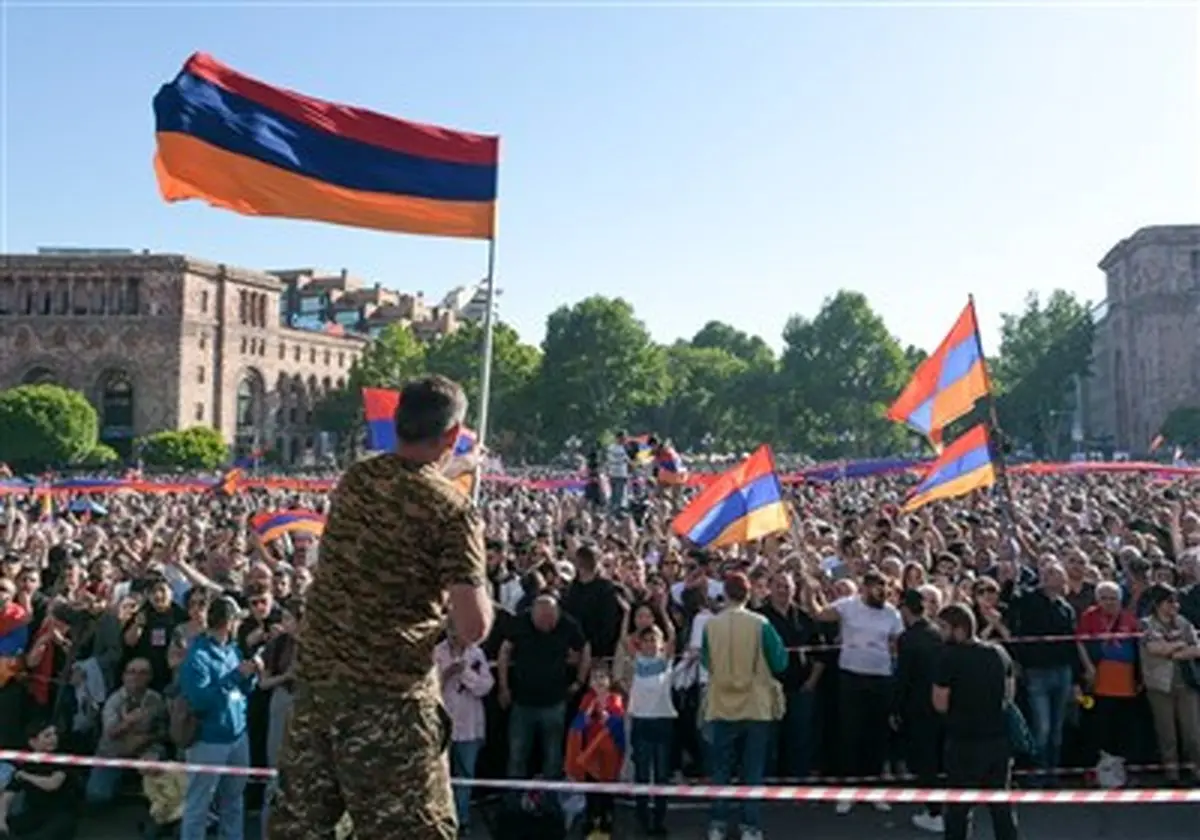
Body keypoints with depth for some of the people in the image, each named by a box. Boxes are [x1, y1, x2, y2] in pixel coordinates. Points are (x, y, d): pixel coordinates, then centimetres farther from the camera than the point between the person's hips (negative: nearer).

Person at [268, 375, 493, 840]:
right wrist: (481, 589, 2)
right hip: (390, 693, -6)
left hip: (316, 673, 6)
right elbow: (474, 629, -17)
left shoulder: (355, 479, 4)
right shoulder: (452, 510, -13)